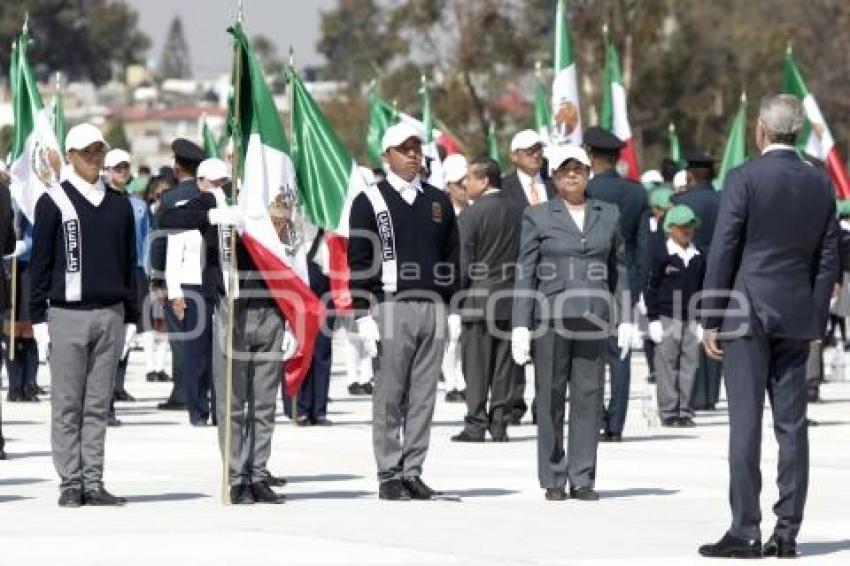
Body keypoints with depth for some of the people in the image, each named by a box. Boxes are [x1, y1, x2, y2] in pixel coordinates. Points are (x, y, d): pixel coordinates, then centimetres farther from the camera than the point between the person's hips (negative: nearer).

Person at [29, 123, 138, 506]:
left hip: (110, 316, 3)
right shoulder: (53, 202, 0)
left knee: (98, 405, 5)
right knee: (67, 406, -1)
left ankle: (93, 482, 8)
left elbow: (129, 263, 15)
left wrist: (129, 316, 11)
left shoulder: (119, 205, 12)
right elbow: (40, 262, 0)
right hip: (67, 314, -3)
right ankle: (71, 483, 1)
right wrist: (38, 316, -5)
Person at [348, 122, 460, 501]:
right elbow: (357, 262, -2)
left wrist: (446, 300, 8)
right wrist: (363, 314, -9)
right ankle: (389, 476, -1)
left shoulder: (438, 201, 15)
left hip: (433, 308, 4)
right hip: (392, 308, -4)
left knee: (423, 397, 4)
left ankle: (412, 472, 8)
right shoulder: (370, 201, 2)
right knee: (389, 397, -4)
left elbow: (452, 256, 18)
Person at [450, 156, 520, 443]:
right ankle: (499, 424, 8)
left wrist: (457, 294, 0)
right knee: (503, 366, 7)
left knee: (476, 366, 0)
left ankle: (475, 426, -2)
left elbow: (464, 261, -11)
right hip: (509, 300, 5)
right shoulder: (516, 212, 5)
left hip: (478, 300, -5)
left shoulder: (471, 214, -11)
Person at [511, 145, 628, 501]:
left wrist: (624, 320, 9)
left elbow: (618, 269, 16)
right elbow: (525, 273, 3)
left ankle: (582, 478, 4)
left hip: (593, 318, 2)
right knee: (551, 399, 0)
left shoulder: (608, 215, 13)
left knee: (589, 397, 0)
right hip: (550, 317, -2)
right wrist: (520, 325, -4)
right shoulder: (538, 217, 5)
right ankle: (553, 480, 7)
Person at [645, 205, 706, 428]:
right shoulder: (661, 254, -4)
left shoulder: (698, 256, 8)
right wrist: (653, 319, -7)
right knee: (667, 365, -1)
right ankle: (668, 412, 3)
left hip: (691, 318, 4)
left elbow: (702, 289, 15)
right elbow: (652, 286, -3)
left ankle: (685, 411, 8)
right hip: (666, 317, -4)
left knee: (689, 364, 3)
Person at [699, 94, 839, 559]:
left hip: (747, 312, -4)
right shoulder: (820, 184, 5)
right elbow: (828, 259, 8)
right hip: (796, 316, 5)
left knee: (745, 423, -4)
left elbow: (722, 253, -9)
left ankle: (745, 532, -6)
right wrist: (816, 320, 14)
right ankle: (787, 531, 7)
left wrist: (710, 321, -4)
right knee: (792, 424, 6)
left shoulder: (744, 179, -10)